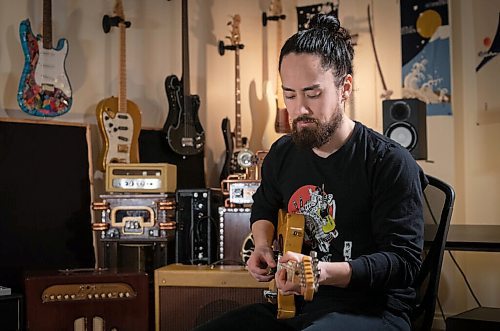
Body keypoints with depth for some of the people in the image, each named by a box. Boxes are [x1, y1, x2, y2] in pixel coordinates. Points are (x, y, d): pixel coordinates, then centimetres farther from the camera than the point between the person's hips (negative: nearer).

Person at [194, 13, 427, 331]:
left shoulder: (391, 162, -14)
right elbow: (264, 208, 28)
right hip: (296, 305, 7)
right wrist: (263, 247, 7)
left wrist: (324, 273, -32)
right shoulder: (282, 153, 7)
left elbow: (404, 260, -18)